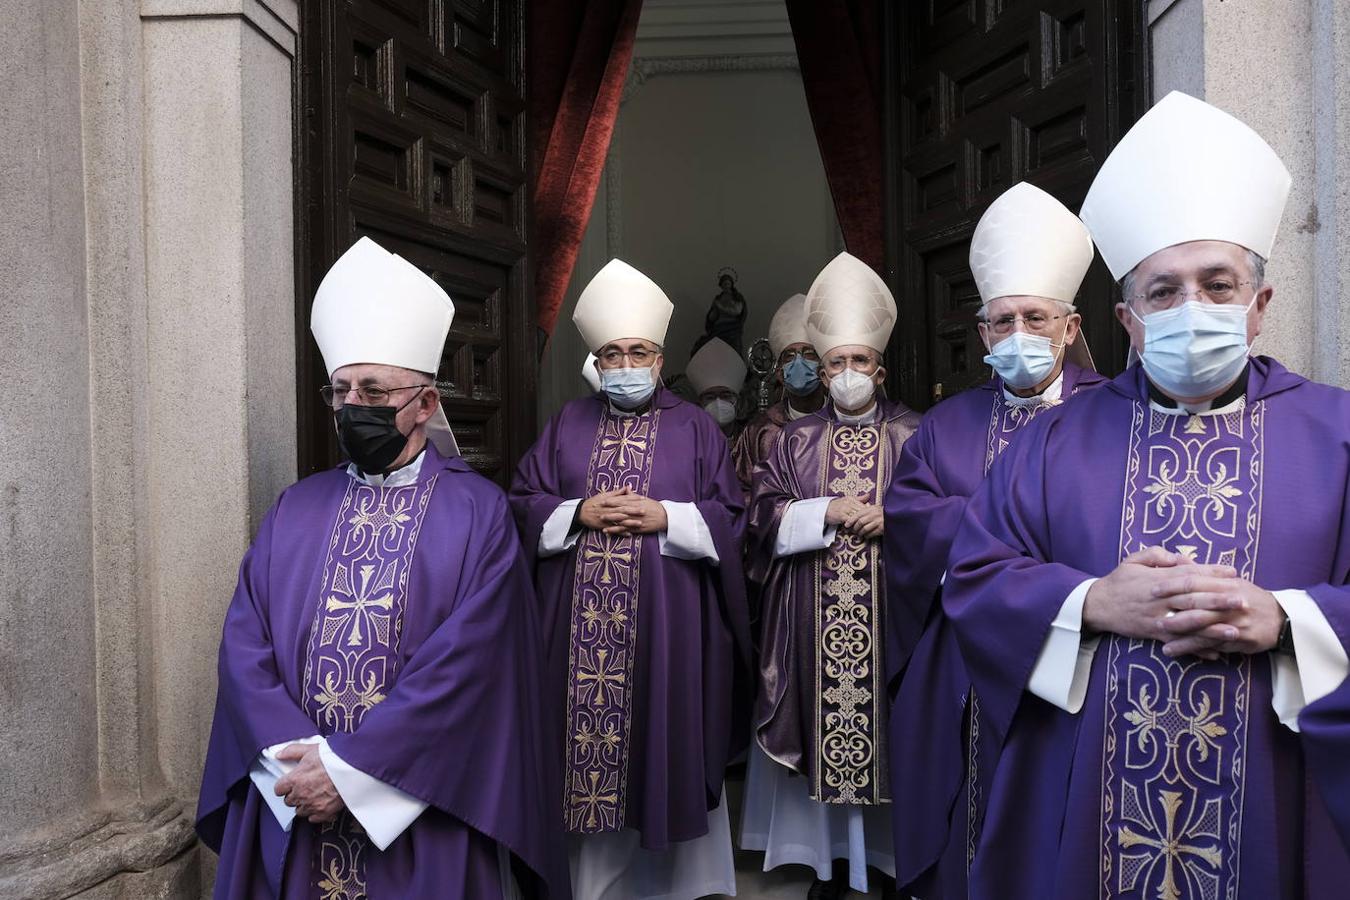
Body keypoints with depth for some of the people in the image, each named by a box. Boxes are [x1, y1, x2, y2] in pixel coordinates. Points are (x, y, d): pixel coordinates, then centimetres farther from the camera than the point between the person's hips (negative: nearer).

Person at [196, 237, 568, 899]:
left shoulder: (478, 512, -7)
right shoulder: (295, 509, 5)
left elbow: (468, 659, -14)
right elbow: (244, 645, 1)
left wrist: (348, 767, -15)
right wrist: (296, 758, -13)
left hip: (423, 810, -3)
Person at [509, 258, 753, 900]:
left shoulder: (694, 428, 5)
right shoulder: (567, 425, 10)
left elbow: (729, 518, 1)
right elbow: (523, 504, 7)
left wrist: (666, 518, -14)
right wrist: (578, 514, -10)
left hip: (667, 623, -1)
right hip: (583, 625, 2)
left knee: (662, 736, 5)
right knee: (589, 737, 5)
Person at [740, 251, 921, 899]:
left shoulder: (915, 436, 6)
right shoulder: (797, 439, 10)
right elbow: (765, 513, 2)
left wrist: (895, 519, -13)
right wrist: (827, 512, -11)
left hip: (891, 614, -1)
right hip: (816, 620, 1)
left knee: (888, 731, 3)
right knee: (829, 728, 6)